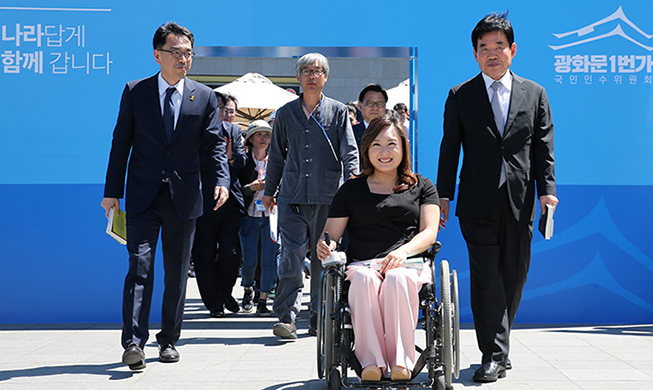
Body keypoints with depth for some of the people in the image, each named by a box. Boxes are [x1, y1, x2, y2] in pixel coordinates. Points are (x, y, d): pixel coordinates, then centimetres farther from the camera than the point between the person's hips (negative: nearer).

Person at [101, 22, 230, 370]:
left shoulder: (204, 97, 5)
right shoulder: (135, 92, 3)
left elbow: (214, 144, 1)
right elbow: (121, 143, 4)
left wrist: (221, 180, -17)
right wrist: (112, 191, 1)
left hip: (183, 197, 2)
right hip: (143, 197, -2)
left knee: (177, 272, 9)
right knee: (139, 267, -11)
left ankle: (168, 340, 21)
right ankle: (134, 342, -12)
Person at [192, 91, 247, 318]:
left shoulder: (234, 130, 13)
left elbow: (242, 161, 3)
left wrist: (230, 156, -17)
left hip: (230, 203, 3)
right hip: (203, 203, -3)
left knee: (231, 253, -5)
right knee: (205, 255, 3)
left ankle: (225, 293, 21)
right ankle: (214, 303, 17)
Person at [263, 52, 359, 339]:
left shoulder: (338, 111, 8)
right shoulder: (286, 113, 13)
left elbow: (349, 148, 0)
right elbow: (276, 155, 19)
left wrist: (352, 173, -20)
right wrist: (269, 190, 19)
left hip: (328, 196, 0)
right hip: (293, 196, 1)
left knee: (324, 257, 5)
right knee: (291, 255, -10)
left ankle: (319, 316, 16)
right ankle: (287, 317, -10)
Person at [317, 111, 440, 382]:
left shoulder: (422, 187, 17)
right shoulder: (351, 190, 19)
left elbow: (429, 233, 4)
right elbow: (331, 233, 15)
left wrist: (402, 251, -17)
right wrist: (326, 245, -11)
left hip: (408, 265, -1)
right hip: (362, 264, 1)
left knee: (397, 278, -37)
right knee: (364, 279, -36)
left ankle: (401, 362, -34)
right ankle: (371, 362, -35)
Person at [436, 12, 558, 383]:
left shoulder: (535, 94, 10)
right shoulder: (460, 96, 7)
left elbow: (544, 148, 7)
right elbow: (450, 148, 7)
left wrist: (547, 190, -5)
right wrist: (443, 195, 2)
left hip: (520, 202, 2)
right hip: (478, 203, -2)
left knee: (514, 276, 7)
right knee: (486, 278, -7)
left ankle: (497, 338, 24)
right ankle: (496, 354, -3)